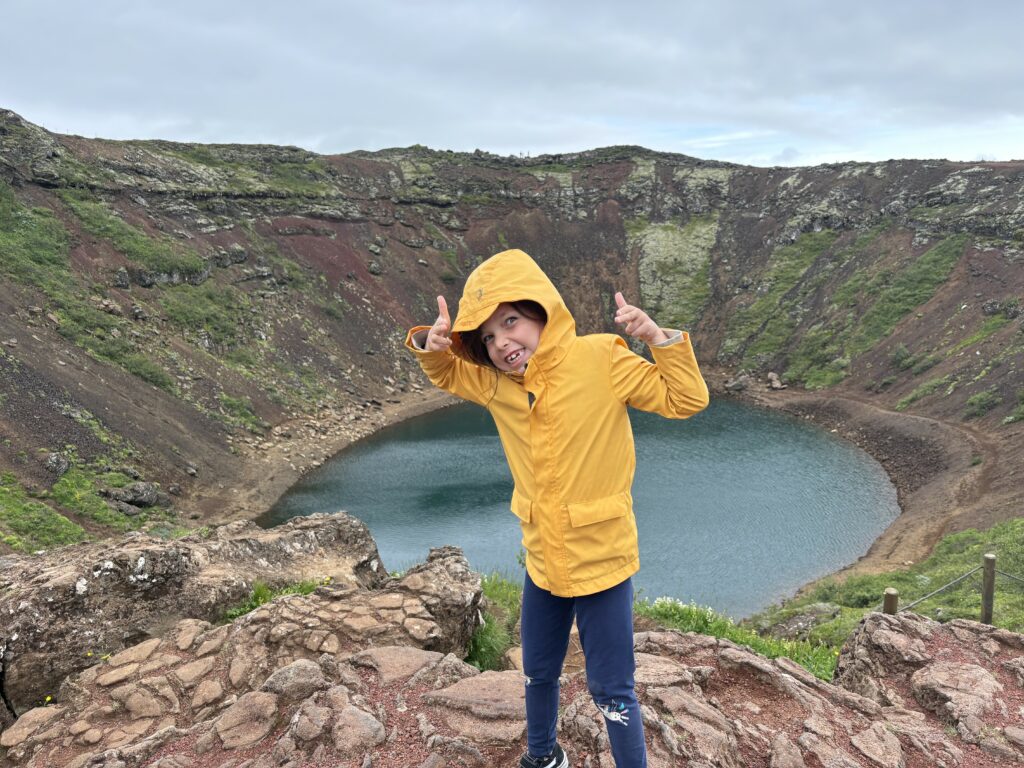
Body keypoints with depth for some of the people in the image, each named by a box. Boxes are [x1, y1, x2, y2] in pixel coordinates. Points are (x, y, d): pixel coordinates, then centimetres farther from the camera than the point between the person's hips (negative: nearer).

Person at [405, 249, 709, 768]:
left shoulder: (601, 360, -18)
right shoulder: (495, 383, -3)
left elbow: (685, 400, -14)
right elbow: (446, 374, 15)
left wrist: (658, 338, -30)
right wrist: (428, 345, -8)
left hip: (601, 561, -6)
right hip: (541, 561, 6)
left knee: (612, 693, 6)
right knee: (538, 675, 26)